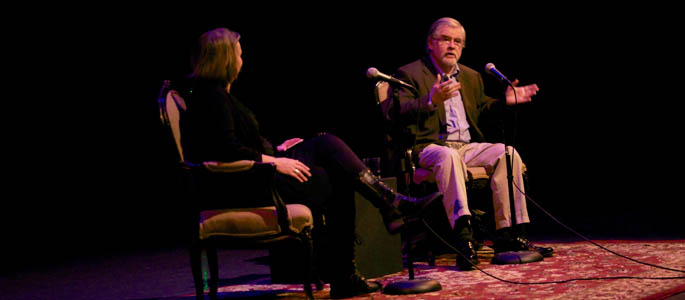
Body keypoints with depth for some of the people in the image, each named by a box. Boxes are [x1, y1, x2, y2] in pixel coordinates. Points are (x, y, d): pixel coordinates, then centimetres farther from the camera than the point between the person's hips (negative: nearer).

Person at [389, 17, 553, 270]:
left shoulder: (471, 76, 22)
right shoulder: (409, 74, 2)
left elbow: (481, 108, 32)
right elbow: (401, 114, -12)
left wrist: (505, 101, 14)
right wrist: (431, 101, -28)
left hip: (468, 147, 6)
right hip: (429, 147, -6)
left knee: (507, 153, -19)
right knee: (449, 156, -40)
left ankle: (508, 234, -20)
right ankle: (463, 236, -51)